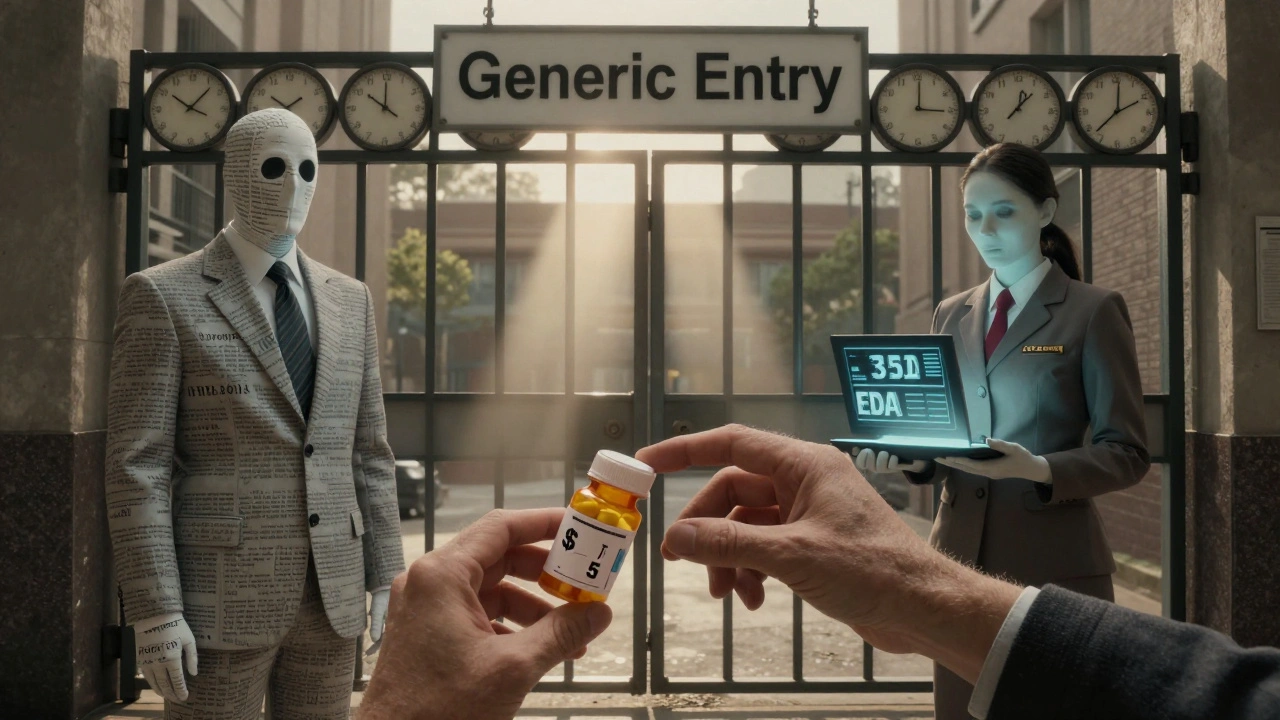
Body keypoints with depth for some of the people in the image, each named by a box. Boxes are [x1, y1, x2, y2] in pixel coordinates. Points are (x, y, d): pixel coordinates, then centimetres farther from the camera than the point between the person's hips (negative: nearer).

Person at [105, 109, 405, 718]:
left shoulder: (349, 301, 10)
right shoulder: (163, 296, -5)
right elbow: (137, 467, -9)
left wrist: (385, 575, 7)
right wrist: (154, 611, -14)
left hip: (331, 597, 5)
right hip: (220, 600, -4)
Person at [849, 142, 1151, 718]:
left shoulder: (1093, 311, -3)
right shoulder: (951, 315, 11)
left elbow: (1127, 453, -7)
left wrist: (1039, 469, -24)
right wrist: (908, 456, -8)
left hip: (1054, 562, -4)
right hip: (961, 553, 4)